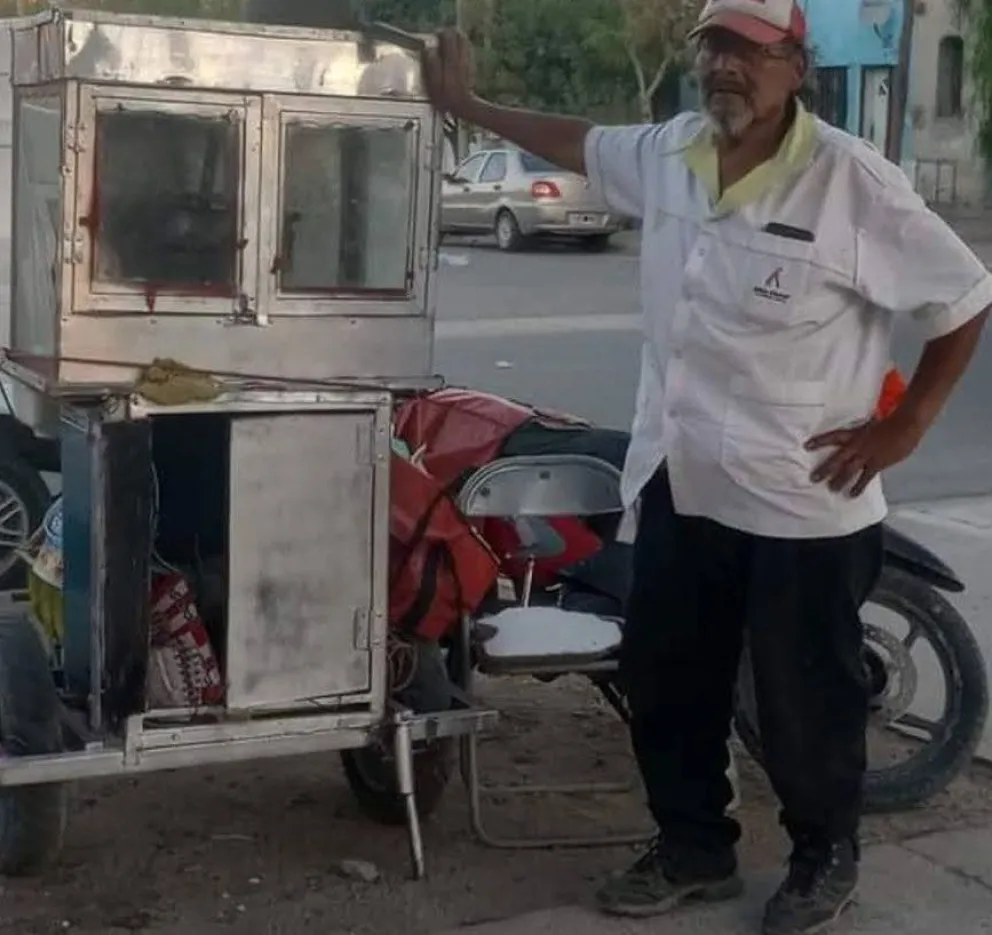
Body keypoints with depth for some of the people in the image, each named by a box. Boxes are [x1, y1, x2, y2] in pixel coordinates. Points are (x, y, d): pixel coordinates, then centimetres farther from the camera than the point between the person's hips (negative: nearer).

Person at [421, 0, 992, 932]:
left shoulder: (854, 181, -16)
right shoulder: (668, 152, 3)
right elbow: (580, 141, 23)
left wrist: (904, 425, -9)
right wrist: (468, 105, 28)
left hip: (803, 503, -6)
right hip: (679, 486, 6)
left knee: (805, 701, 8)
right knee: (664, 681, 17)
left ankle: (824, 858, 33)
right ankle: (693, 848, 37)